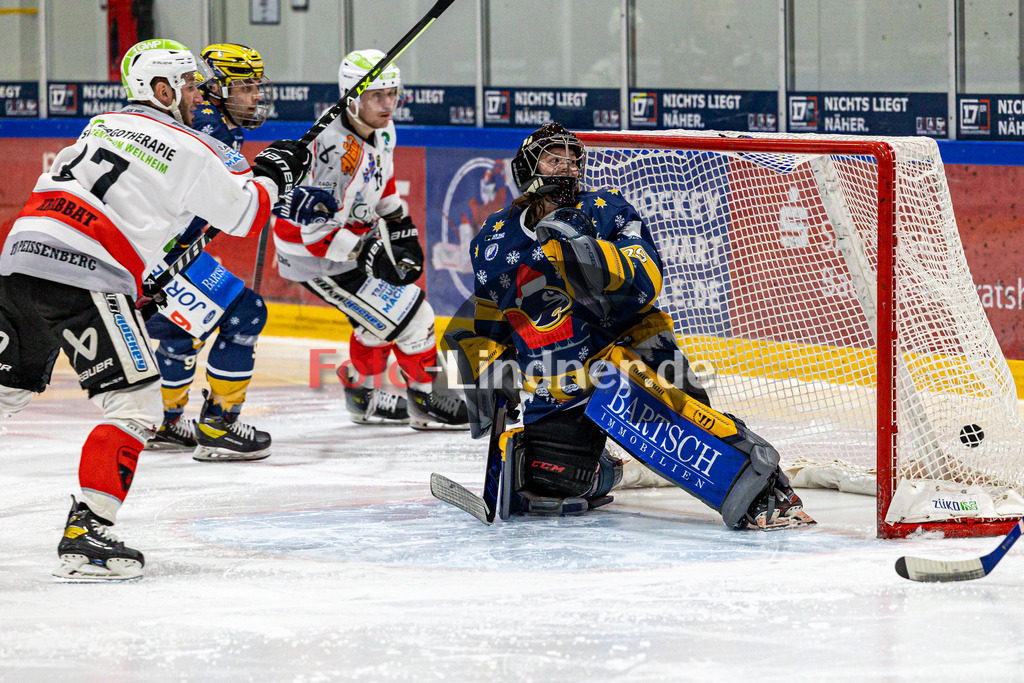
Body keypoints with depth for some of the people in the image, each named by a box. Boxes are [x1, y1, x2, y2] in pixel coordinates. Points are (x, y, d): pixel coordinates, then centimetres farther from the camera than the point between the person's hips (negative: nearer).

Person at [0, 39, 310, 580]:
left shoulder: (103, 126, 22)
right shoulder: (188, 150, 1)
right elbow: (245, 214, 10)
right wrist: (269, 172, 27)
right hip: (85, 278, -8)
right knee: (134, 404, -3)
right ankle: (85, 535, -13)